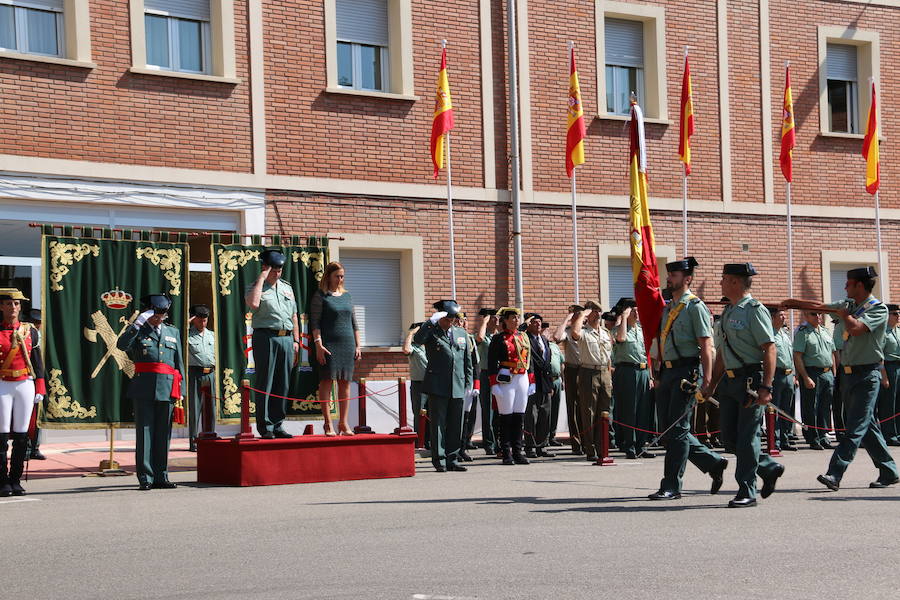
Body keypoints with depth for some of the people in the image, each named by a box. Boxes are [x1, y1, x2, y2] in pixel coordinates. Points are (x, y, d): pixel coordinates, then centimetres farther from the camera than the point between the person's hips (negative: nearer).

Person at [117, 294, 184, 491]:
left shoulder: (173, 333, 19)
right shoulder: (138, 332, 7)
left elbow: (179, 363, 18)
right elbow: (121, 345, -13)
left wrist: (180, 391, 11)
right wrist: (138, 323, -19)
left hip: (166, 389, 3)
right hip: (144, 390, -3)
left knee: (163, 433, 5)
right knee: (144, 432, -4)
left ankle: (161, 477, 10)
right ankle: (145, 478, -3)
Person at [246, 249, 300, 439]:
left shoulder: (287, 288, 19)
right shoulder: (256, 287, 2)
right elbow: (253, 303, -22)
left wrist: (296, 340, 14)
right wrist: (261, 278, -13)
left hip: (286, 339, 6)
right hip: (266, 338, -5)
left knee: (283, 385, 6)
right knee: (265, 384, -5)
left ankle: (278, 425, 13)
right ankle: (265, 428, -2)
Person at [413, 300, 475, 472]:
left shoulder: (461, 333, 16)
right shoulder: (431, 332, 2)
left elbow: (468, 360, 18)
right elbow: (417, 340, -21)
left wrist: (469, 382, 11)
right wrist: (432, 321, -25)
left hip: (458, 387, 4)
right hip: (438, 386, -4)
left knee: (455, 425, 6)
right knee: (438, 424, -3)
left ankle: (452, 460, 13)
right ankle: (439, 461, 1)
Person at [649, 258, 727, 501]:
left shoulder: (695, 306, -7)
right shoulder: (667, 308, 18)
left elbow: (706, 346, -12)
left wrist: (706, 381, -17)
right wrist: (659, 376, 20)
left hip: (687, 371, -9)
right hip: (668, 372, 9)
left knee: (677, 429, -7)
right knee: (667, 429, 8)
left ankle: (671, 486, -2)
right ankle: (714, 463, 22)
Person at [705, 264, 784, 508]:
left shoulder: (755, 310, -10)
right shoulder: (728, 311, 17)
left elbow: (770, 350, -16)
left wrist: (766, 387, -22)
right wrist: (711, 383, 20)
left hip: (751, 380, -9)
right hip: (730, 381, 9)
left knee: (747, 437, -5)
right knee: (729, 439, 8)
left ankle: (747, 492, 2)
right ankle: (769, 468, 26)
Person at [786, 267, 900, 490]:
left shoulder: (878, 308, -10)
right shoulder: (849, 305, 14)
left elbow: (856, 328, -24)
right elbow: (820, 307, 24)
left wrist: (843, 313, -6)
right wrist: (794, 303, 28)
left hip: (867, 374, -8)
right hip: (849, 373, 8)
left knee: (856, 427, -11)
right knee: (867, 426, 10)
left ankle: (835, 475, -20)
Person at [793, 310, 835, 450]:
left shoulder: (825, 331, 16)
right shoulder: (802, 332, -6)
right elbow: (797, 357, -12)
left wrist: (834, 375, 13)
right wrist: (806, 378, -17)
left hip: (828, 374, 6)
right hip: (812, 374, -6)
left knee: (825, 408, 9)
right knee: (811, 409, -2)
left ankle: (823, 436, 17)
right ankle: (813, 440, 3)